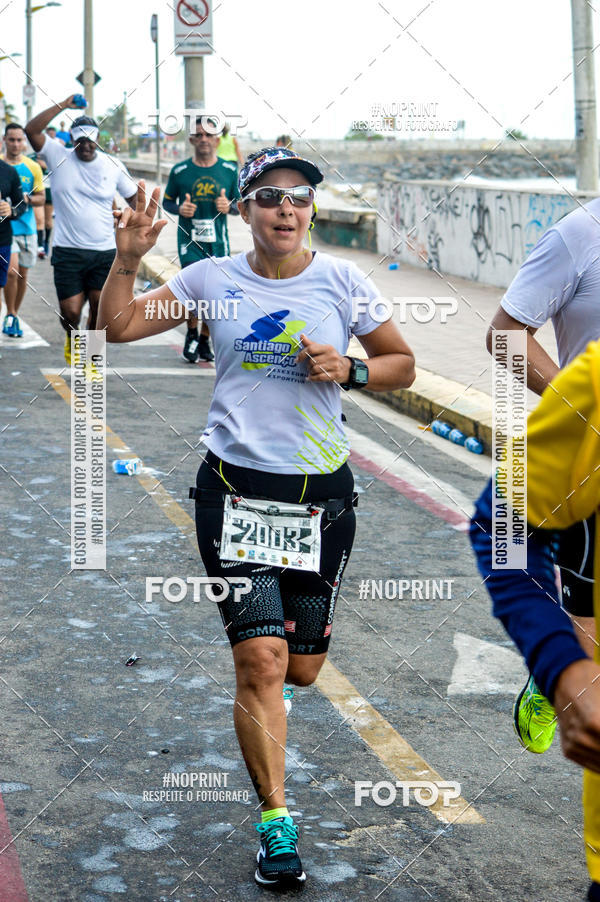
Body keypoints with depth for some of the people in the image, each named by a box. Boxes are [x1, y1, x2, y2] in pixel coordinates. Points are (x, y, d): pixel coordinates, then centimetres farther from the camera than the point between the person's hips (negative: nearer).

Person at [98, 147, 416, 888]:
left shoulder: (341, 282, 1)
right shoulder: (213, 279, 3)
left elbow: (402, 365, 9)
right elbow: (118, 327, 6)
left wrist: (349, 370, -9)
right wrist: (127, 259, -9)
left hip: (321, 491, 1)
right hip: (236, 486, -1)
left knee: (301, 669, 10)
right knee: (261, 662, -10)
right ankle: (276, 824, 3)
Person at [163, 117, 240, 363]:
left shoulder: (229, 170, 3)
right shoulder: (180, 171, 0)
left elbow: (240, 205, 12)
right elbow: (167, 201, 11)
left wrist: (229, 206, -11)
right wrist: (179, 209, -11)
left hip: (218, 242, 2)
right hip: (189, 241, -2)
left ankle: (204, 340, 26)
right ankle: (191, 333, 10)